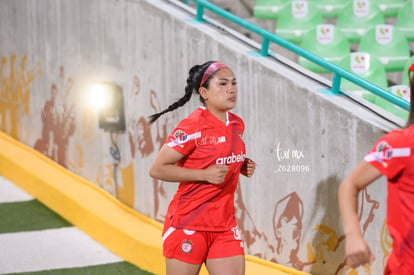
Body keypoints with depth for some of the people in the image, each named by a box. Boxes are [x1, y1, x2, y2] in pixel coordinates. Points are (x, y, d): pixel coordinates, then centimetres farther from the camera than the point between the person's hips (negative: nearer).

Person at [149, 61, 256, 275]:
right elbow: (157, 169, -16)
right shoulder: (193, 127, -15)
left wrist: (243, 166, 4)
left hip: (225, 226, 6)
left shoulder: (237, 125, 8)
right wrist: (205, 174, -21)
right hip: (188, 225, -6)